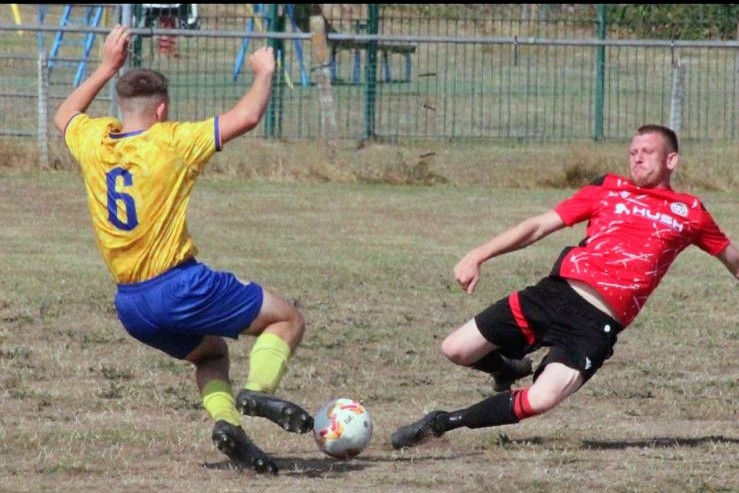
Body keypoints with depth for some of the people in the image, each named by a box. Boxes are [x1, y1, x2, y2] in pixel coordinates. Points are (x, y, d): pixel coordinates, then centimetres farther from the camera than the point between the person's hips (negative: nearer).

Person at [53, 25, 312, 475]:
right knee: (288, 320, 7)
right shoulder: (170, 143, -11)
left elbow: (65, 115, 28)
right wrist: (265, 72, 5)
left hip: (130, 305, 6)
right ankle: (258, 391, -18)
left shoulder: (93, 142, 3)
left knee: (211, 352, 29)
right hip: (180, 286, -6)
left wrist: (107, 68, 33)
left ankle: (225, 419, 1)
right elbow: (247, 116, -12)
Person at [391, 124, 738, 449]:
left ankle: (442, 423, -8)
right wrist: (478, 256, 2)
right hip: (559, 292, 3)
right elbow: (540, 225, 11)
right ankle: (511, 370, 32)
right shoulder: (609, 189, 13)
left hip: (597, 325, -3)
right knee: (455, 350, -1)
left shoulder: (690, 213, 10)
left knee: (540, 401, -26)